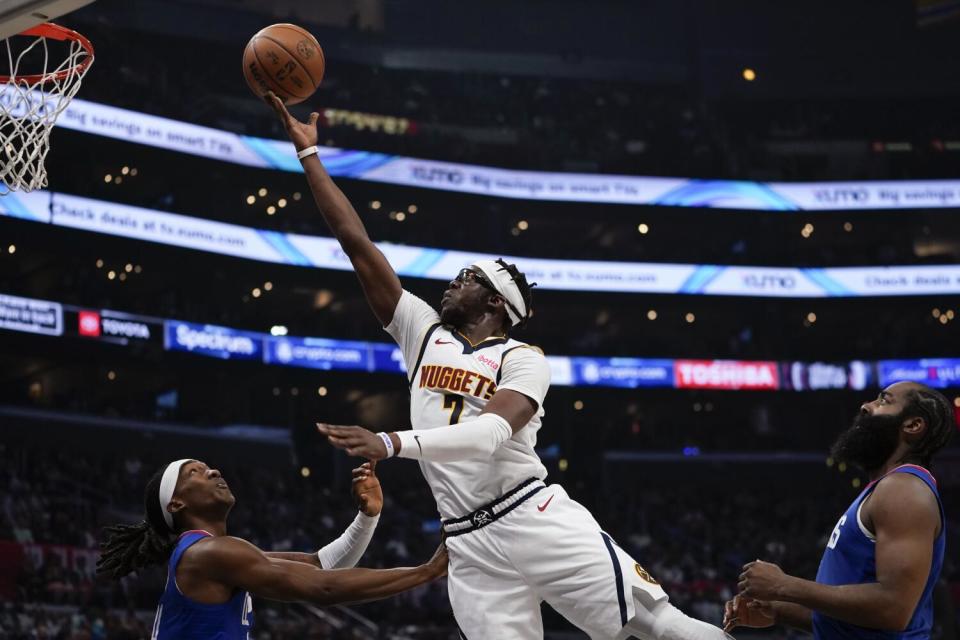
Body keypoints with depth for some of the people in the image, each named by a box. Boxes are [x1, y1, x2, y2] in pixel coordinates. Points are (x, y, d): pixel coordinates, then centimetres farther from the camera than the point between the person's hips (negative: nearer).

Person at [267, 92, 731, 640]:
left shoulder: (524, 360, 0)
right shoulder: (423, 333, 15)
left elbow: (491, 433, -20)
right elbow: (356, 243, 12)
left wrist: (392, 443, -33)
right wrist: (308, 153, 10)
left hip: (538, 519, -4)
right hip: (472, 547, 4)